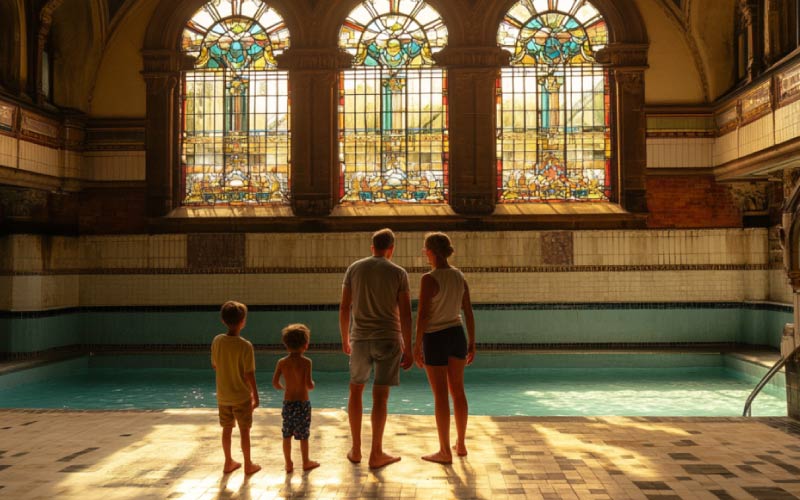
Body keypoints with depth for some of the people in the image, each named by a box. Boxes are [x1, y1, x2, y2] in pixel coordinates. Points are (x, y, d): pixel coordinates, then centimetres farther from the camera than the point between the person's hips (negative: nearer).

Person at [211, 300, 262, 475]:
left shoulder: (217, 341, -7)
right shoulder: (245, 345, -21)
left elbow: (214, 365, 4)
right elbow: (249, 374, -17)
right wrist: (255, 395, -6)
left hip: (223, 395, 4)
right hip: (241, 396, -4)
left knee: (227, 429, 17)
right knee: (244, 430, 9)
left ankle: (228, 462, 28)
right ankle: (248, 464, 19)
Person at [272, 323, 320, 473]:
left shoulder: (281, 362, -4)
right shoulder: (306, 362, -15)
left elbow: (275, 383, -4)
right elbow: (309, 384, -21)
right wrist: (312, 384, 2)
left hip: (287, 403, 3)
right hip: (302, 403, -3)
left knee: (287, 435, 13)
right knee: (303, 435, 10)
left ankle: (288, 463, 23)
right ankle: (306, 462, 24)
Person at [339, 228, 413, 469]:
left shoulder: (354, 268, 5)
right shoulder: (398, 273, -1)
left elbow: (344, 308, 5)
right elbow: (405, 314, -5)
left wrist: (345, 340, 16)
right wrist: (408, 349, 0)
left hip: (360, 338, 2)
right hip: (388, 339, -2)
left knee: (356, 390, 15)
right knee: (380, 395, 2)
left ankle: (356, 450, 20)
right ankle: (376, 454, 8)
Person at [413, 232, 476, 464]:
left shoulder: (429, 279, -18)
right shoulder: (460, 276, 2)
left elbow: (423, 315, -19)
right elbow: (468, 312, 5)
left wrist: (417, 346, -12)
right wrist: (472, 343, 12)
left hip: (435, 338, -6)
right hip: (457, 335, 6)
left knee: (440, 395, 1)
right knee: (457, 391, 15)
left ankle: (445, 452, 9)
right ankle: (461, 445, 25)